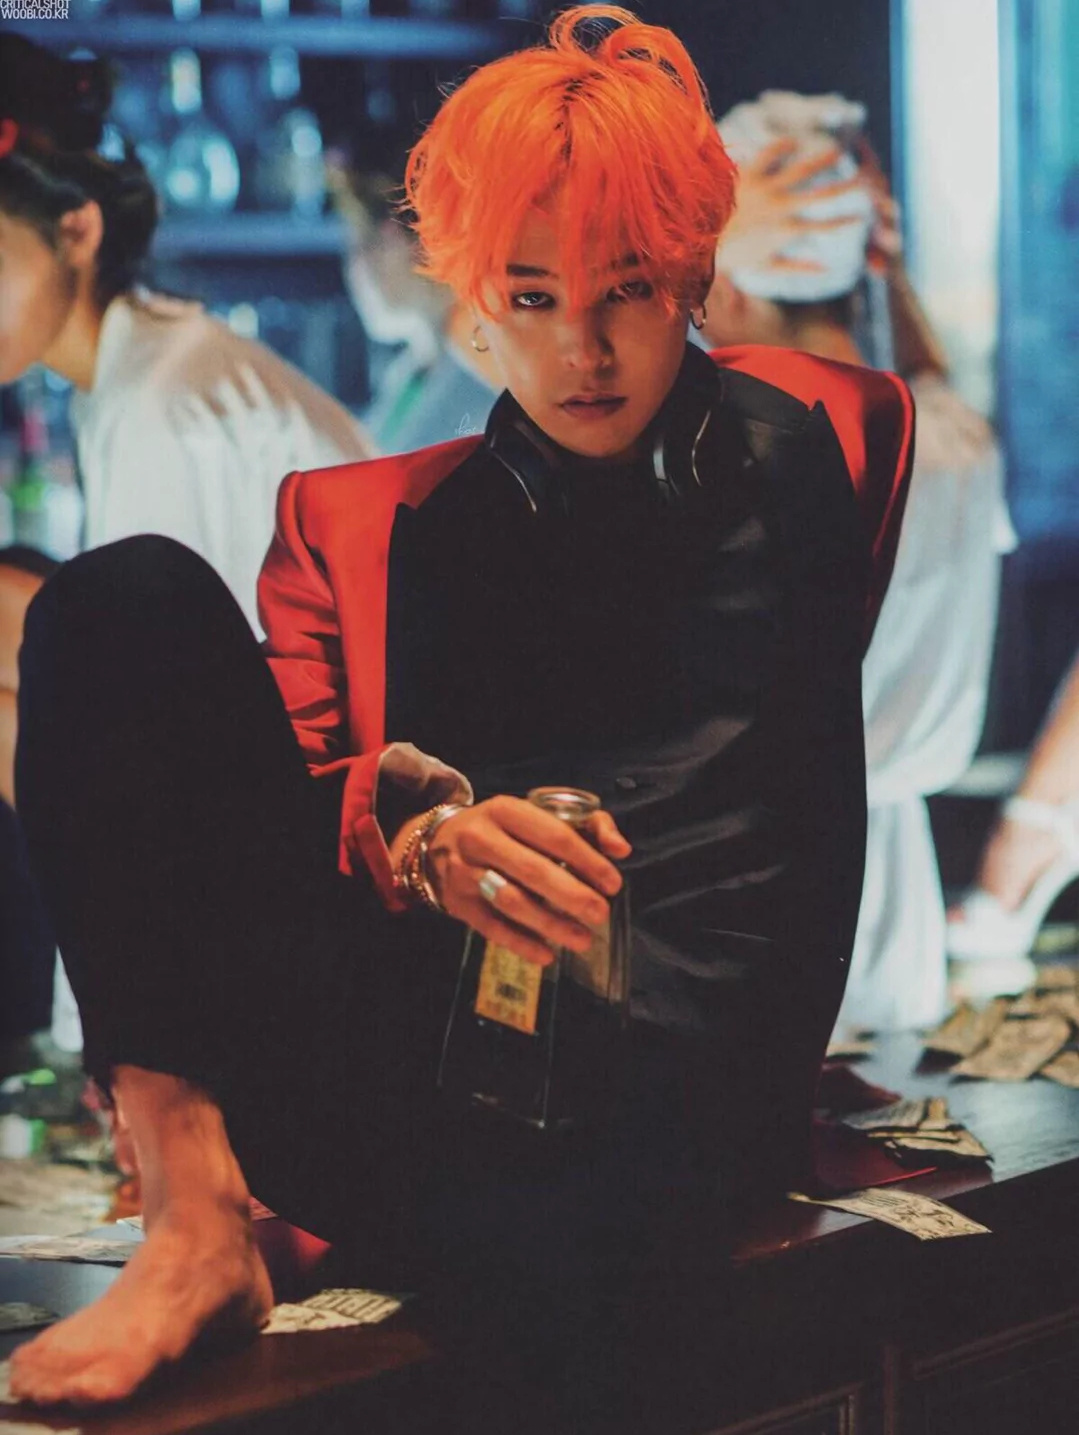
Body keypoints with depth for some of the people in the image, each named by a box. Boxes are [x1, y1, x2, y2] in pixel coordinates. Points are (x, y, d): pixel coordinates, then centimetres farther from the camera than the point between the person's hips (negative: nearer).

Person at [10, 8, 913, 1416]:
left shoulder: (804, 448, 20)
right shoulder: (360, 521, 23)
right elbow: (283, 780, 9)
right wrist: (419, 838, -13)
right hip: (390, 1026, 5)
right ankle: (193, 1212, -25)